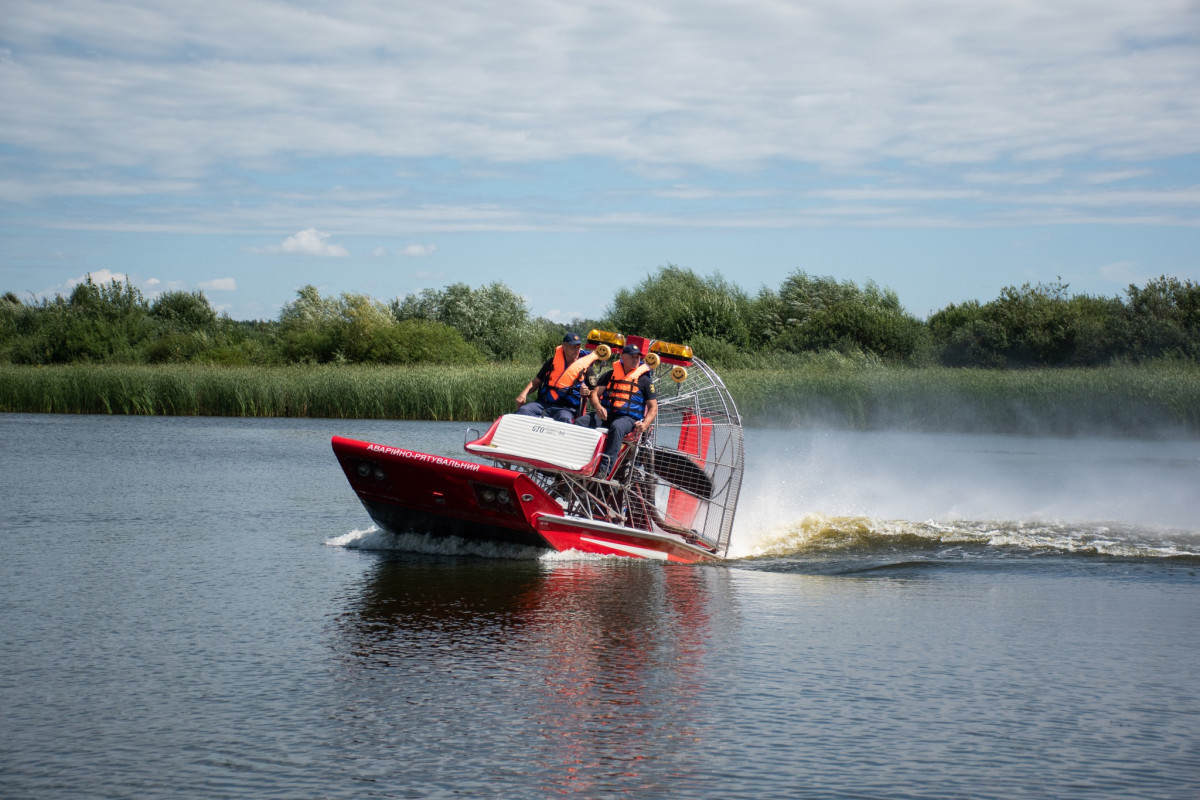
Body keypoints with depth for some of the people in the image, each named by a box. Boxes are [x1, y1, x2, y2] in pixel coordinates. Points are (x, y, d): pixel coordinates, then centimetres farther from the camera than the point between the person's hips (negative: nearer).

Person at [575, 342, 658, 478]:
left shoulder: (644, 380, 12)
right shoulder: (610, 375, 19)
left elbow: (653, 407, 9)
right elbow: (595, 394, 11)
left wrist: (644, 425, -11)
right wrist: (598, 407, -14)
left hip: (628, 418, -3)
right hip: (605, 415, 3)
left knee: (616, 428, -39)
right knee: (580, 422, -25)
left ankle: (604, 470, -50)